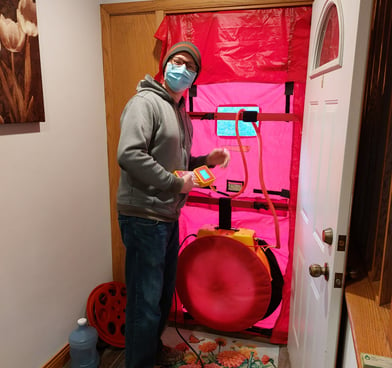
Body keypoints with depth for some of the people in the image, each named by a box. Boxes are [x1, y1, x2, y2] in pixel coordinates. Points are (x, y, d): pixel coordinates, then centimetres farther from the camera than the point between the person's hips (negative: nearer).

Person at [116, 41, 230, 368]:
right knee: (145, 301, 2)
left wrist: (207, 160, 6)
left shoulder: (181, 113, 16)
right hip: (144, 218, -9)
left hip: (169, 217, 9)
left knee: (164, 292, 22)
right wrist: (175, 182, -19)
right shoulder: (145, 102, -12)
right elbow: (129, 155, -26)